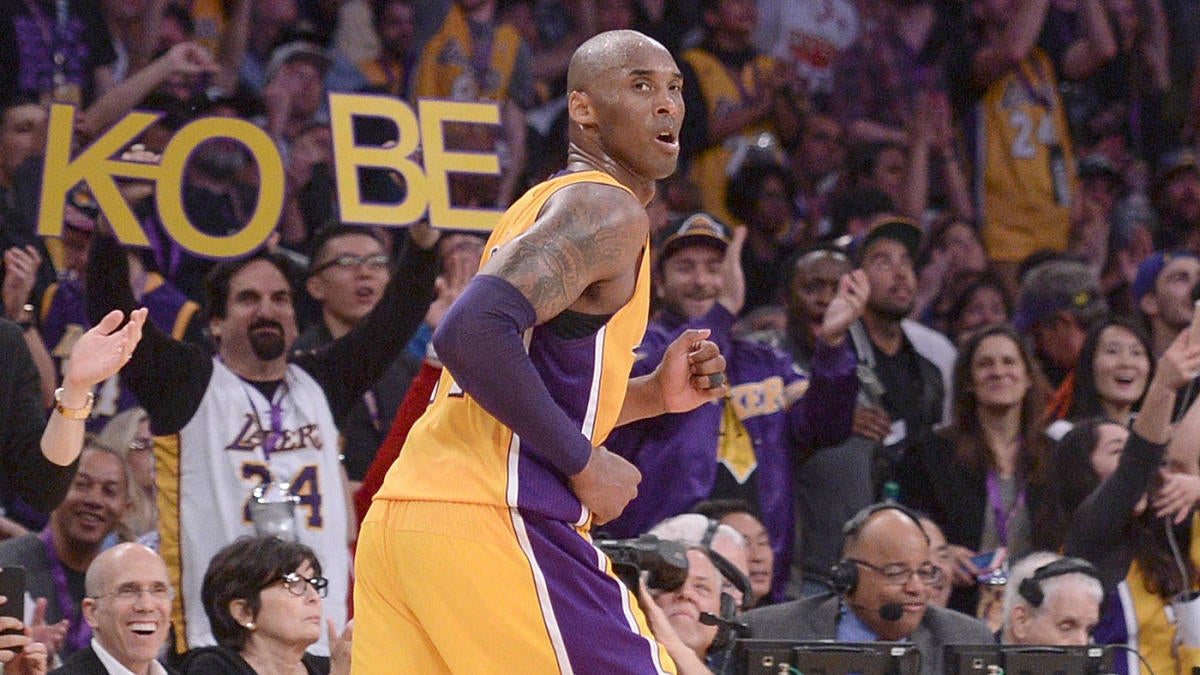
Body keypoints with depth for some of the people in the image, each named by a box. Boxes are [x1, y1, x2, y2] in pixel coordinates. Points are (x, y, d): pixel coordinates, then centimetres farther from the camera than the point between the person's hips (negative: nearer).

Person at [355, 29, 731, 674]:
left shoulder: (543, 206, 25)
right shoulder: (607, 210, -6)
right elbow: (472, 333, -22)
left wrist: (652, 395, 18)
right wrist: (585, 463, -14)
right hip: (488, 521, -10)